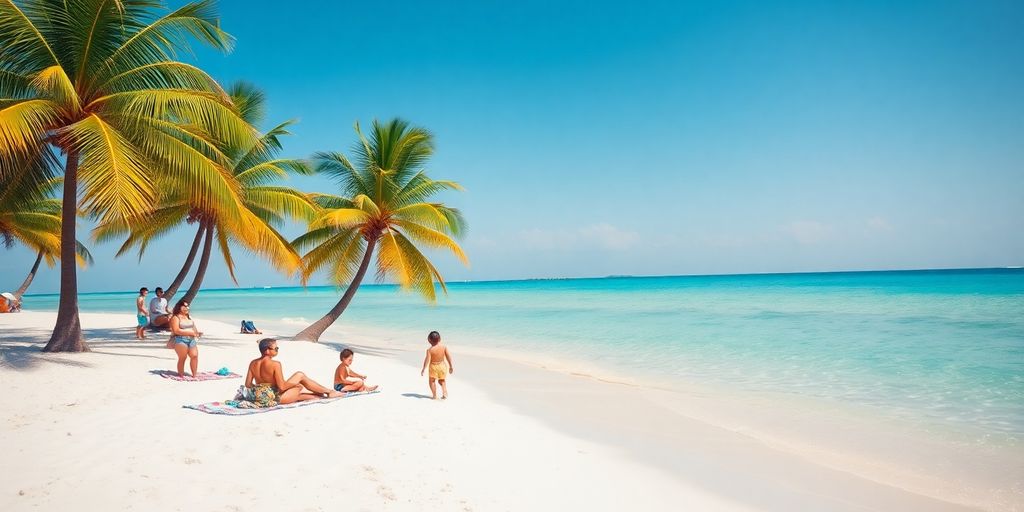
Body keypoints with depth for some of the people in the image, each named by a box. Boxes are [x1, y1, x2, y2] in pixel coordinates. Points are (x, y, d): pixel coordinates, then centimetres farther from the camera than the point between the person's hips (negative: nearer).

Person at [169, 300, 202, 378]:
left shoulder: (189, 316, 21)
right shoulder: (176, 317, -3)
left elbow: (193, 327, 27)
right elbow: (176, 330, -14)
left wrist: (197, 331, 4)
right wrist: (190, 332, -16)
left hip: (191, 339, 6)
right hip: (181, 339, -6)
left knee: (195, 355, -7)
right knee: (182, 358, -6)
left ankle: (194, 375, -3)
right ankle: (181, 375, 3)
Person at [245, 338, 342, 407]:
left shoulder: (253, 363, -1)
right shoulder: (275, 364, -22)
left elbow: (248, 384, 3)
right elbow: (282, 386, -21)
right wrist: (294, 383, -2)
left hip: (260, 397, 7)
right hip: (276, 398, -7)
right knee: (300, 375, 7)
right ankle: (328, 392, 17)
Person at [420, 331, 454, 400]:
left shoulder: (429, 350, -18)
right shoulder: (444, 347, -9)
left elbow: (427, 360, -16)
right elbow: (449, 357, -5)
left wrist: (423, 369, -6)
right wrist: (451, 366, 6)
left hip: (433, 367, -3)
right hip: (442, 365, 3)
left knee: (432, 381, 15)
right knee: (442, 381, 22)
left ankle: (434, 395, 16)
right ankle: (445, 394, 11)